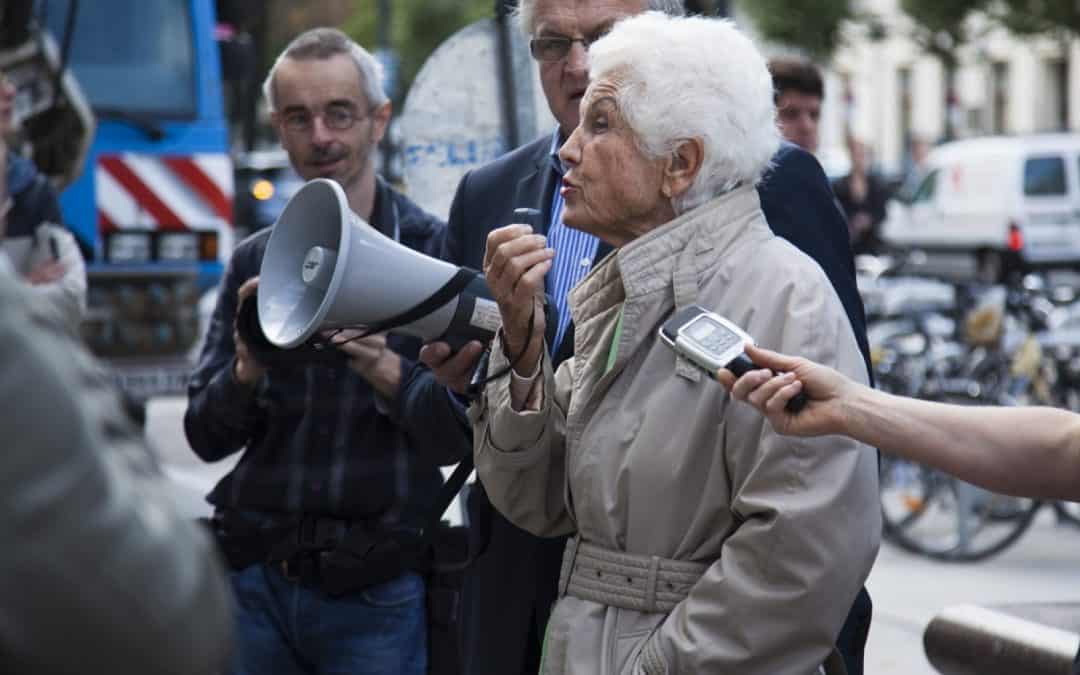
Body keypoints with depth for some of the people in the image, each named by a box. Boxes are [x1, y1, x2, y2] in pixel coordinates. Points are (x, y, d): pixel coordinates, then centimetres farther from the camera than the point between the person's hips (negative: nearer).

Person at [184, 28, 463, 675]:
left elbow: (461, 437, -7)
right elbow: (206, 437, 6)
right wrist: (247, 370, -14)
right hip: (256, 583, 3)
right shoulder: (254, 261, 6)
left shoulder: (435, 250, -5)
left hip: (375, 594, -3)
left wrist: (386, 371, -24)